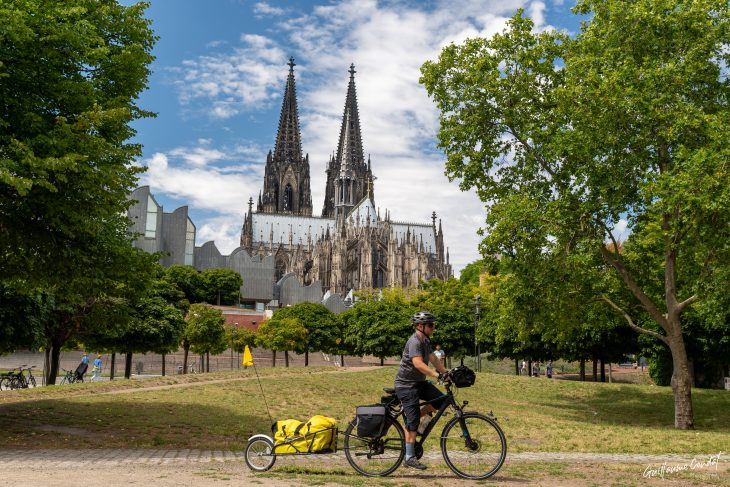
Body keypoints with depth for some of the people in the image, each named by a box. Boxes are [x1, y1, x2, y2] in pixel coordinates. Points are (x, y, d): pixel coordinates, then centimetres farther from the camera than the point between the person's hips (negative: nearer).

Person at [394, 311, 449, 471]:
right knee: (413, 421, -8)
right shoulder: (414, 342, -22)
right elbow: (418, 364, -34)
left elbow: (433, 359, 10)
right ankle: (410, 457, 0)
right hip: (406, 384, -9)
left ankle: (420, 416, 13)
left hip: (419, 382, 9)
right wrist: (438, 375, -41)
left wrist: (447, 373, -1)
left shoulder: (425, 341, 10)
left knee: (441, 400, -4)